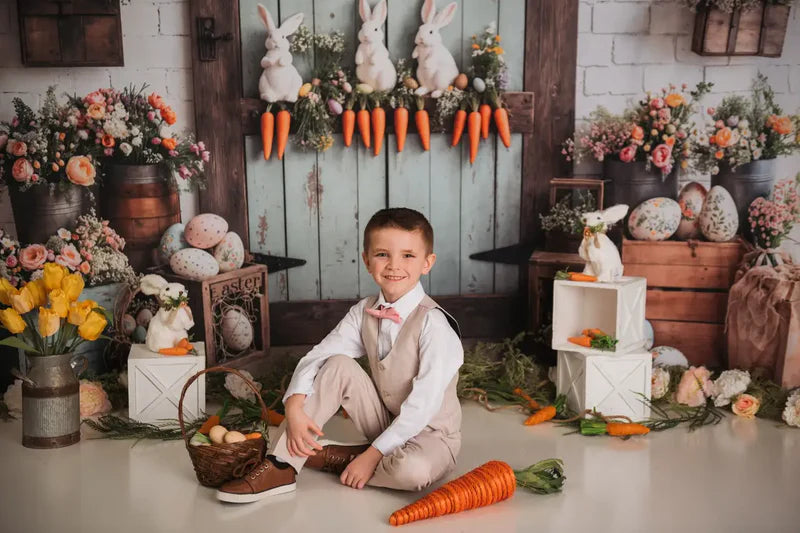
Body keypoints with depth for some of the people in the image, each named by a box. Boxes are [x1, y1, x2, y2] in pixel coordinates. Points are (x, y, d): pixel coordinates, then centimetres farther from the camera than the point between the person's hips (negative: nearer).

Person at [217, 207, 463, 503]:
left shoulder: (433, 323, -22)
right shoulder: (364, 312, -3)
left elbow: (423, 404, -25)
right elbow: (317, 356, -6)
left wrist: (372, 455, -24)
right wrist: (294, 407, -25)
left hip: (430, 435, -5)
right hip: (388, 427, 5)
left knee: (413, 469, -39)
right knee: (338, 366, -15)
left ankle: (339, 457, -9)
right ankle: (281, 467, -14)